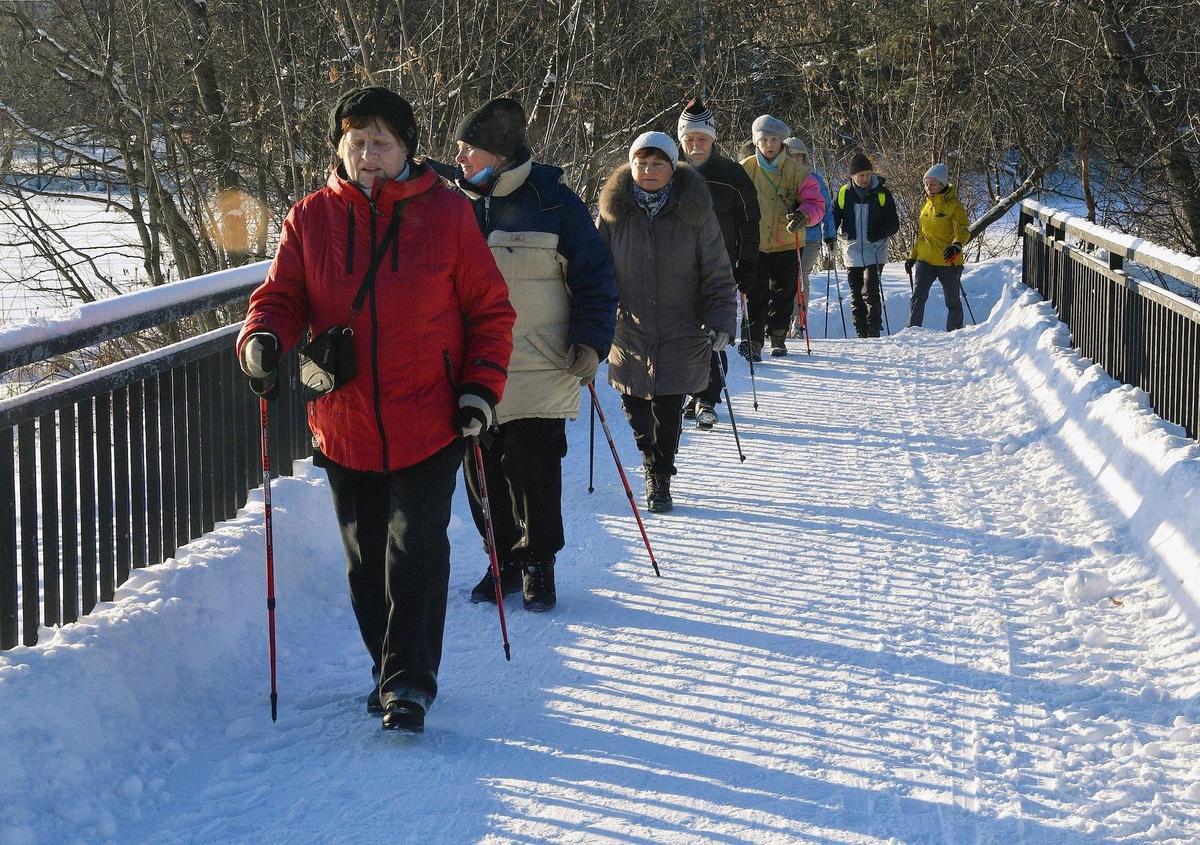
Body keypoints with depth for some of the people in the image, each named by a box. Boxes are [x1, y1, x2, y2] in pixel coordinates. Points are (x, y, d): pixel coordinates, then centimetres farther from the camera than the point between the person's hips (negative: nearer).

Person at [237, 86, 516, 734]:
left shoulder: (446, 214, -2)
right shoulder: (311, 219, 3)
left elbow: (489, 310, 2)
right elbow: (282, 296, 3)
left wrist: (482, 386, -7)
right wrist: (262, 340, -19)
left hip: (428, 422, -3)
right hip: (344, 424, 3)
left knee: (416, 551, -7)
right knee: (366, 557, 13)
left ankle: (409, 681, -1)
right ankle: (390, 668, 28)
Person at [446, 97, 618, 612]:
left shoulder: (553, 203, -4)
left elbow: (594, 276, -1)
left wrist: (590, 341, -11)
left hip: (539, 371, -4)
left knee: (534, 470, -3)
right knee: (482, 469, 7)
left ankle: (538, 564, 12)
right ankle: (505, 558, 22)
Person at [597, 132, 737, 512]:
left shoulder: (694, 211, -4)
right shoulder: (614, 212, 0)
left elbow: (718, 273, -1)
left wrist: (721, 321, -9)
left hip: (681, 334, -2)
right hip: (629, 332, 2)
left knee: (668, 409, -2)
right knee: (635, 408, 8)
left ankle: (661, 480, 13)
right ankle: (652, 463, 34)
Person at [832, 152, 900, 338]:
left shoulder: (882, 193, 0)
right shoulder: (844, 194, 4)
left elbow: (894, 224, 2)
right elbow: (833, 218, 12)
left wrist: (880, 233, -18)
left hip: (874, 251, -3)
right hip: (852, 251, 3)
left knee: (870, 291, -15)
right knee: (856, 295, 5)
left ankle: (874, 330, -11)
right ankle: (861, 333, 12)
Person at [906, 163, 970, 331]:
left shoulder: (953, 206, -8)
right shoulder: (926, 206, 13)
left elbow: (962, 230, -20)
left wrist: (956, 245, -40)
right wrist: (912, 257, 20)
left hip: (948, 261, -5)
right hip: (925, 260, 5)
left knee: (953, 301, 8)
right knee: (918, 295, -11)